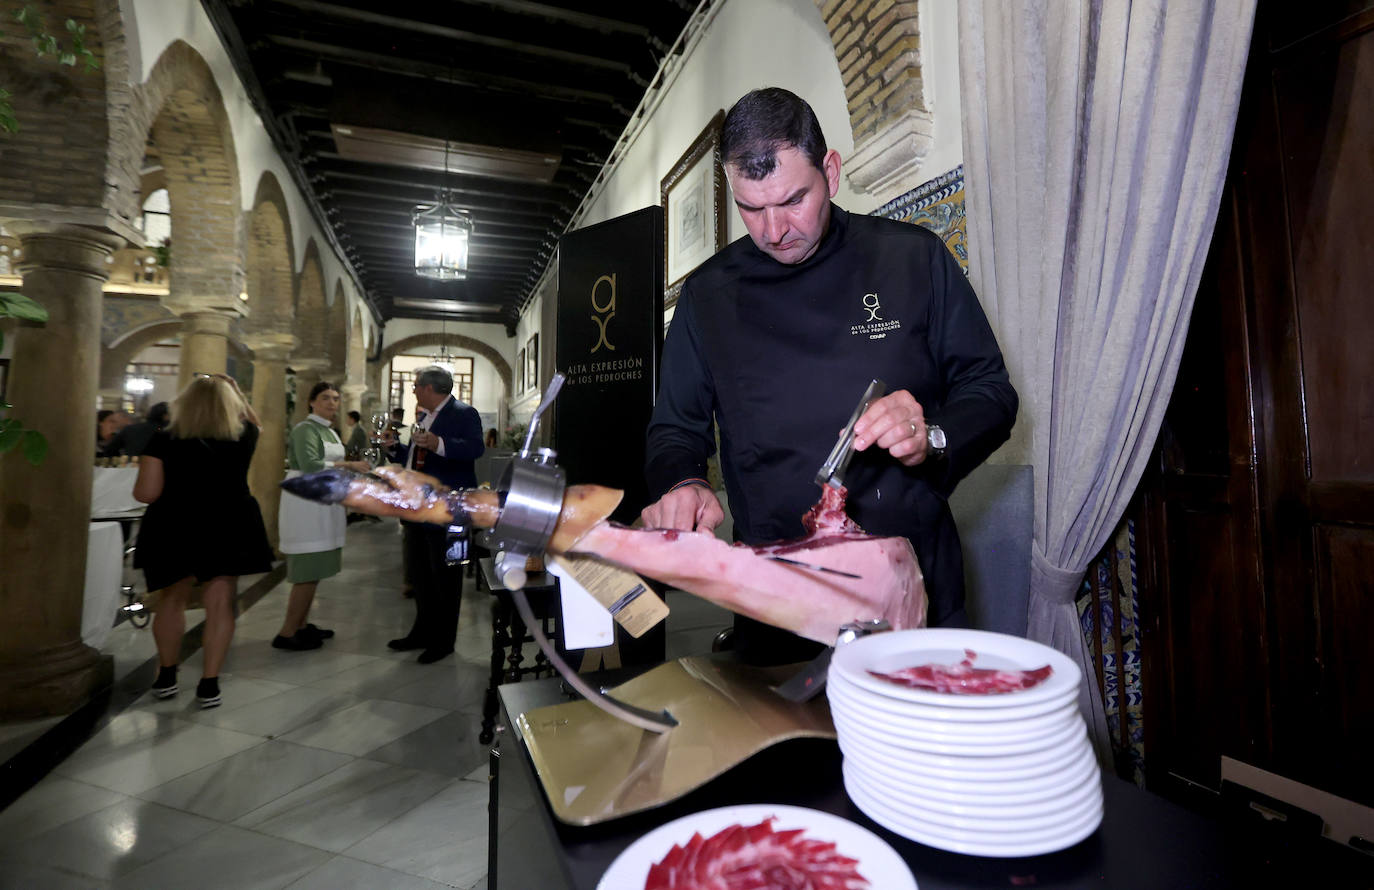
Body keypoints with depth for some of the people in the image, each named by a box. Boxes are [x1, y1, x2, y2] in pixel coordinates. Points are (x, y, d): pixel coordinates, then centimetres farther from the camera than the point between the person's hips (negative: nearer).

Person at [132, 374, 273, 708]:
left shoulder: (164, 440, -8)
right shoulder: (244, 435, -4)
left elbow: (146, 493, -10)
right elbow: (251, 418, 21)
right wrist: (232, 389, 19)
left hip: (175, 530, 1)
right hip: (228, 530, 0)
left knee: (172, 599, 19)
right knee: (220, 604, 4)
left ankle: (166, 677, 30)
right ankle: (209, 684, 5)